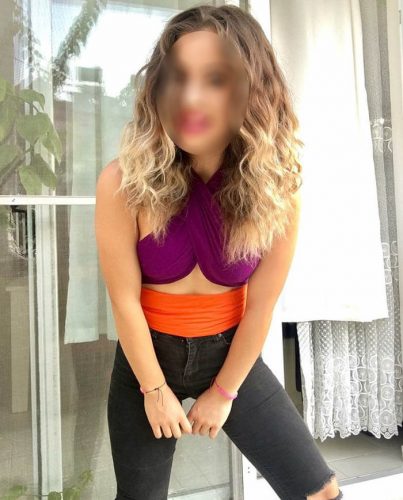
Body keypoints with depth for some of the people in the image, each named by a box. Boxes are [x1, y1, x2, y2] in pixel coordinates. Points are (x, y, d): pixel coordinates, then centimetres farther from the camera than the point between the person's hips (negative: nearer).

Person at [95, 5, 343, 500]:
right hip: (146, 354, -1)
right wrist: (155, 389, -6)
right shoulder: (122, 183, -23)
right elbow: (125, 301, -15)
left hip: (231, 352, 1)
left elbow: (261, 304, -11)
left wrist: (224, 392, -4)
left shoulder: (277, 188, -18)